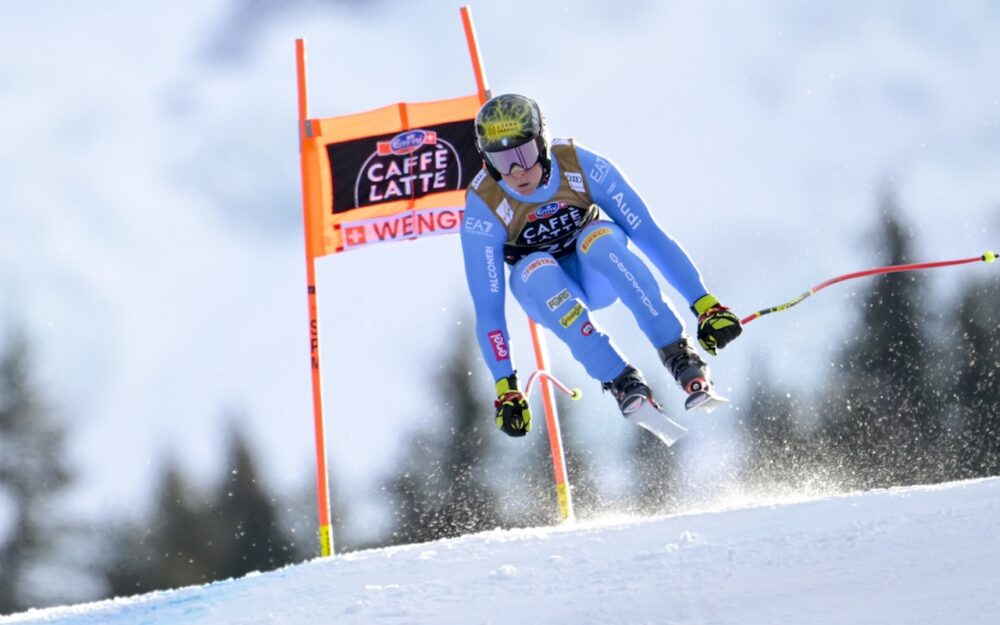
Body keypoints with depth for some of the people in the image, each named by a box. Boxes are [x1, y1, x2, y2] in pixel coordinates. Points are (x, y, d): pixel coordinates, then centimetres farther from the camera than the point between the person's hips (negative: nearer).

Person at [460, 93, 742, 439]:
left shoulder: (582, 166, -26)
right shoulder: (483, 207, -26)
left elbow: (648, 234, -22)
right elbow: (487, 307, -23)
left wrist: (705, 304, -26)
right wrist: (505, 388, -28)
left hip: (599, 274, 0)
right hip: (545, 292, 0)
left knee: (598, 236, -35)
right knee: (537, 269, -36)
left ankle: (680, 356, -33)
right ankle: (621, 381, -34)